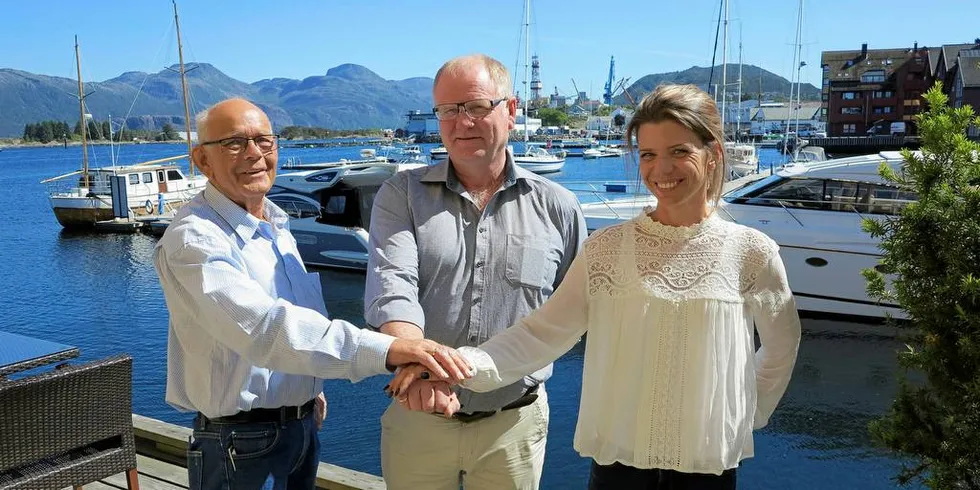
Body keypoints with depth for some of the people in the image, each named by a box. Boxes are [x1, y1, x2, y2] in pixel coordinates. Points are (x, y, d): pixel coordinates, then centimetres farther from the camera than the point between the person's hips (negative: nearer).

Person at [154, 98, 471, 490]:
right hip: (241, 444, -8)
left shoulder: (276, 225, 7)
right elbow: (263, 327, -38)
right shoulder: (193, 239, -22)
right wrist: (386, 349, -47)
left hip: (303, 427, 8)